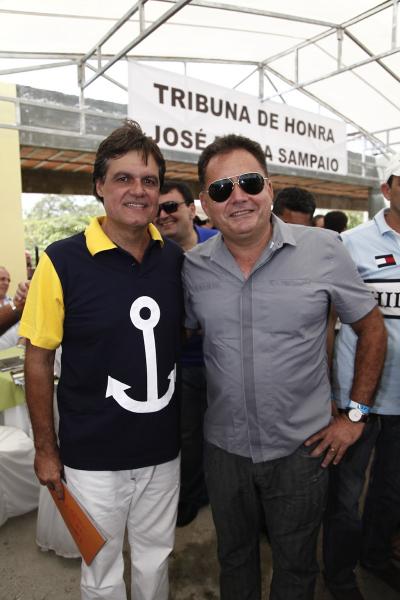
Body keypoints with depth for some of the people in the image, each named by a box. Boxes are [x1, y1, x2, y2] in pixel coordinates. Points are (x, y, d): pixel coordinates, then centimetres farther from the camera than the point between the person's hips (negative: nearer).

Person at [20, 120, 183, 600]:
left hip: (163, 450, 4)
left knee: (155, 557, 26)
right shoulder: (62, 262, -16)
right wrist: (46, 449, -5)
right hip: (93, 457, -3)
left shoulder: (177, 258, -4)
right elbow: (39, 361, -9)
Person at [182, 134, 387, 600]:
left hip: (302, 446, -2)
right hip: (224, 446, 2)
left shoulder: (324, 250, -13)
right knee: (234, 557, 27)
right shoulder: (192, 267, -6)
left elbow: (371, 329, -2)